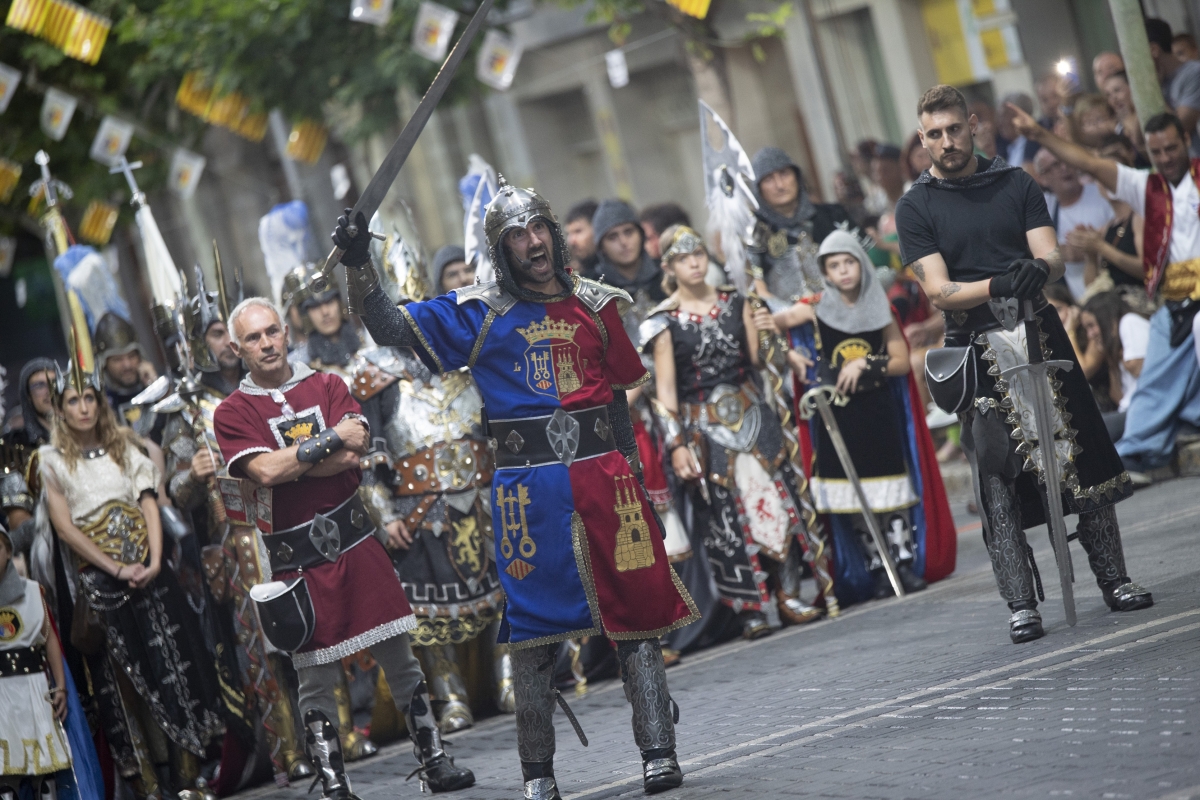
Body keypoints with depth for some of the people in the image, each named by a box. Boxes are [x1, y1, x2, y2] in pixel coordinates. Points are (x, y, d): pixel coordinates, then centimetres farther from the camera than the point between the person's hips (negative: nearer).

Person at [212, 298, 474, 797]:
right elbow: (264, 470, -17)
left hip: (355, 541, 3)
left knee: (400, 659, 6)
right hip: (297, 559, -3)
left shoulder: (327, 386, 9)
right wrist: (331, 438, -10)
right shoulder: (232, 413, 0)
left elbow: (354, 454, -6)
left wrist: (286, 463, -11)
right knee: (316, 678, 1)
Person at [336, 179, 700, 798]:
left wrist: (636, 477, 14)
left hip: (603, 474, 1)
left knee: (637, 610, -2)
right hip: (527, 485, -1)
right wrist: (359, 266, -14)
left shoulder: (594, 304, 11)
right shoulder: (480, 313, 5)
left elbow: (619, 394, 16)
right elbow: (393, 329, 0)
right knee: (533, 628, 3)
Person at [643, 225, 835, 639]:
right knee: (726, 513, -1)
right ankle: (750, 609, 4)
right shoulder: (664, 321, -6)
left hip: (751, 415, 3)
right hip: (705, 427, -3)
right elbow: (665, 391, -7)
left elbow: (757, 362, 7)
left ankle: (789, 596, 9)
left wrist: (764, 335, -13)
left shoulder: (736, 302, 5)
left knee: (777, 498, 0)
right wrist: (676, 444, -13)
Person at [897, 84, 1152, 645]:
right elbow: (939, 292, -6)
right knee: (997, 477, -6)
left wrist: (1038, 269, -21)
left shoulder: (1015, 184, 12)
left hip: (1039, 330, 2)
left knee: (1083, 454, 0)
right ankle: (1021, 604, -3)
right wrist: (996, 286, -23)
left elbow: (1053, 256, 4)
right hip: (976, 347, -2)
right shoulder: (916, 209, 4)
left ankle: (1113, 580, 10)